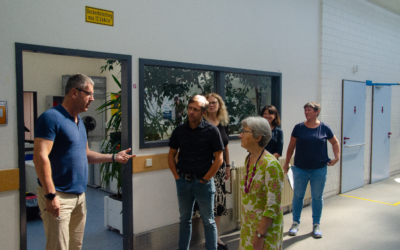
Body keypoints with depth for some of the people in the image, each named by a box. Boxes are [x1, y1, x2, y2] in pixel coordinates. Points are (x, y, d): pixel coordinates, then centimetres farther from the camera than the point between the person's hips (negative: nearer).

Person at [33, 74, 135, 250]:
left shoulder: (79, 121, 14)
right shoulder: (51, 117, -14)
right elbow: (40, 157, -20)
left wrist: (114, 157, 13)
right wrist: (51, 195, -23)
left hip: (79, 196, 9)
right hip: (58, 196, -8)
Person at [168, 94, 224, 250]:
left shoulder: (211, 131, -8)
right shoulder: (179, 130, 2)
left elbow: (219, 158, -7)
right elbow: (171, 155, 10)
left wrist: (205, 179, -9)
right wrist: (177, 176, 1)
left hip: (203, 181, -3)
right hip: (183, 181, 4)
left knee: (208, 221, 9)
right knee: (184, 219, 17)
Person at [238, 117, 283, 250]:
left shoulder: (270, 164, -22)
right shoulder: (248, 159, 3)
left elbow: (273, 204, -21)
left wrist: (260, 234, -19)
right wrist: (245, 224, 13)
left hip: (266, 225, -7)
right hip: (248, 224, 7)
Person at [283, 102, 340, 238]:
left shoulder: (324, 128, -2)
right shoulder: (299, 128, -2)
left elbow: (335, 142, 12)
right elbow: (291, 146, 4)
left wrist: (337, 157, 1)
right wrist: (287, 163, 5)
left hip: (319, 169, 0)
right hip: (300, 168, 0)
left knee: (317, 197, 11)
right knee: (298, 196, 9)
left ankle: (316, 225, 26)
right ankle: (296, 223, 25)